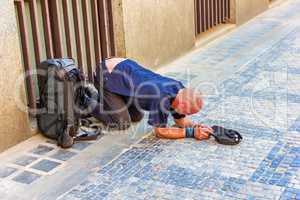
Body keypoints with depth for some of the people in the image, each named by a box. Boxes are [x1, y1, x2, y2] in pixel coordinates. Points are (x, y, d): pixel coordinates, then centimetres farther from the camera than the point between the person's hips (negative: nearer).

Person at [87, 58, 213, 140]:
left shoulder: (179, 89, -10)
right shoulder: (162, 98, -34)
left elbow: (180, 120, 4)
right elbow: (160, 131, -23)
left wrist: (197, 126, -14)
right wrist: (192, 132, -27)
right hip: (106, 75, -8)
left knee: (136, 117, 14)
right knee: (122, 123, -11)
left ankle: (102, 98, 27)